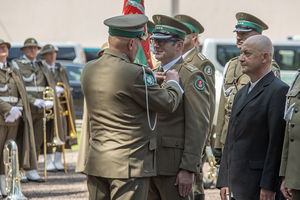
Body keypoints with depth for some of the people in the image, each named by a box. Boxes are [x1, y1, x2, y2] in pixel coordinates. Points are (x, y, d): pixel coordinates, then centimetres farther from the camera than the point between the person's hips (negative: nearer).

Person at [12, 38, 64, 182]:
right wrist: (33, 101, -20)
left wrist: (50, 101, -8)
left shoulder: (41, 66, 17)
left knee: (37, 142, 5)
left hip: (40, 110, 6)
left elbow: (51, 85, 12)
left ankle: (31, 170, 11)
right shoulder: (16, 64, -1)